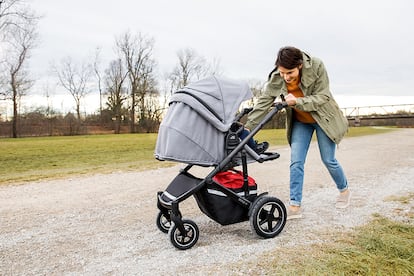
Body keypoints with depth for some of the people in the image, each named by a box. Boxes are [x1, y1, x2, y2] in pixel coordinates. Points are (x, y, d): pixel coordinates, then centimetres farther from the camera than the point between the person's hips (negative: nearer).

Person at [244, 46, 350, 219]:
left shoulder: (316, 66, -26)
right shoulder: (276, 78, -19)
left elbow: (322, 97, -23)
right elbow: (263, 103, -17)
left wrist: (297, 101, -37)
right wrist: (247, 126, -23)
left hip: (323, 118, -2)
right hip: (300, 122, 3)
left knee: (328, 160, 5)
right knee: (296, 162, -5)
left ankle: (344, 190, 33)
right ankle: (295, 206, 1)